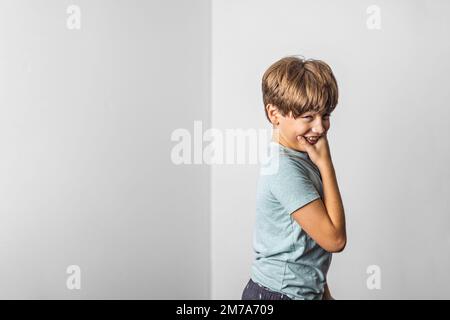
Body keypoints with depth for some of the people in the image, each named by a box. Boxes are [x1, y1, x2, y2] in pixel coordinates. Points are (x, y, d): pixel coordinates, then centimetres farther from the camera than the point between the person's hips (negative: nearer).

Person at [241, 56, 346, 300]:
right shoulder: (286, 170, -23)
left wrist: (322, 291, 12)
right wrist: (326, 164, -20)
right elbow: (335, 239, -21)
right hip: (279, 294, -8)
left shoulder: (300, 159, 4)